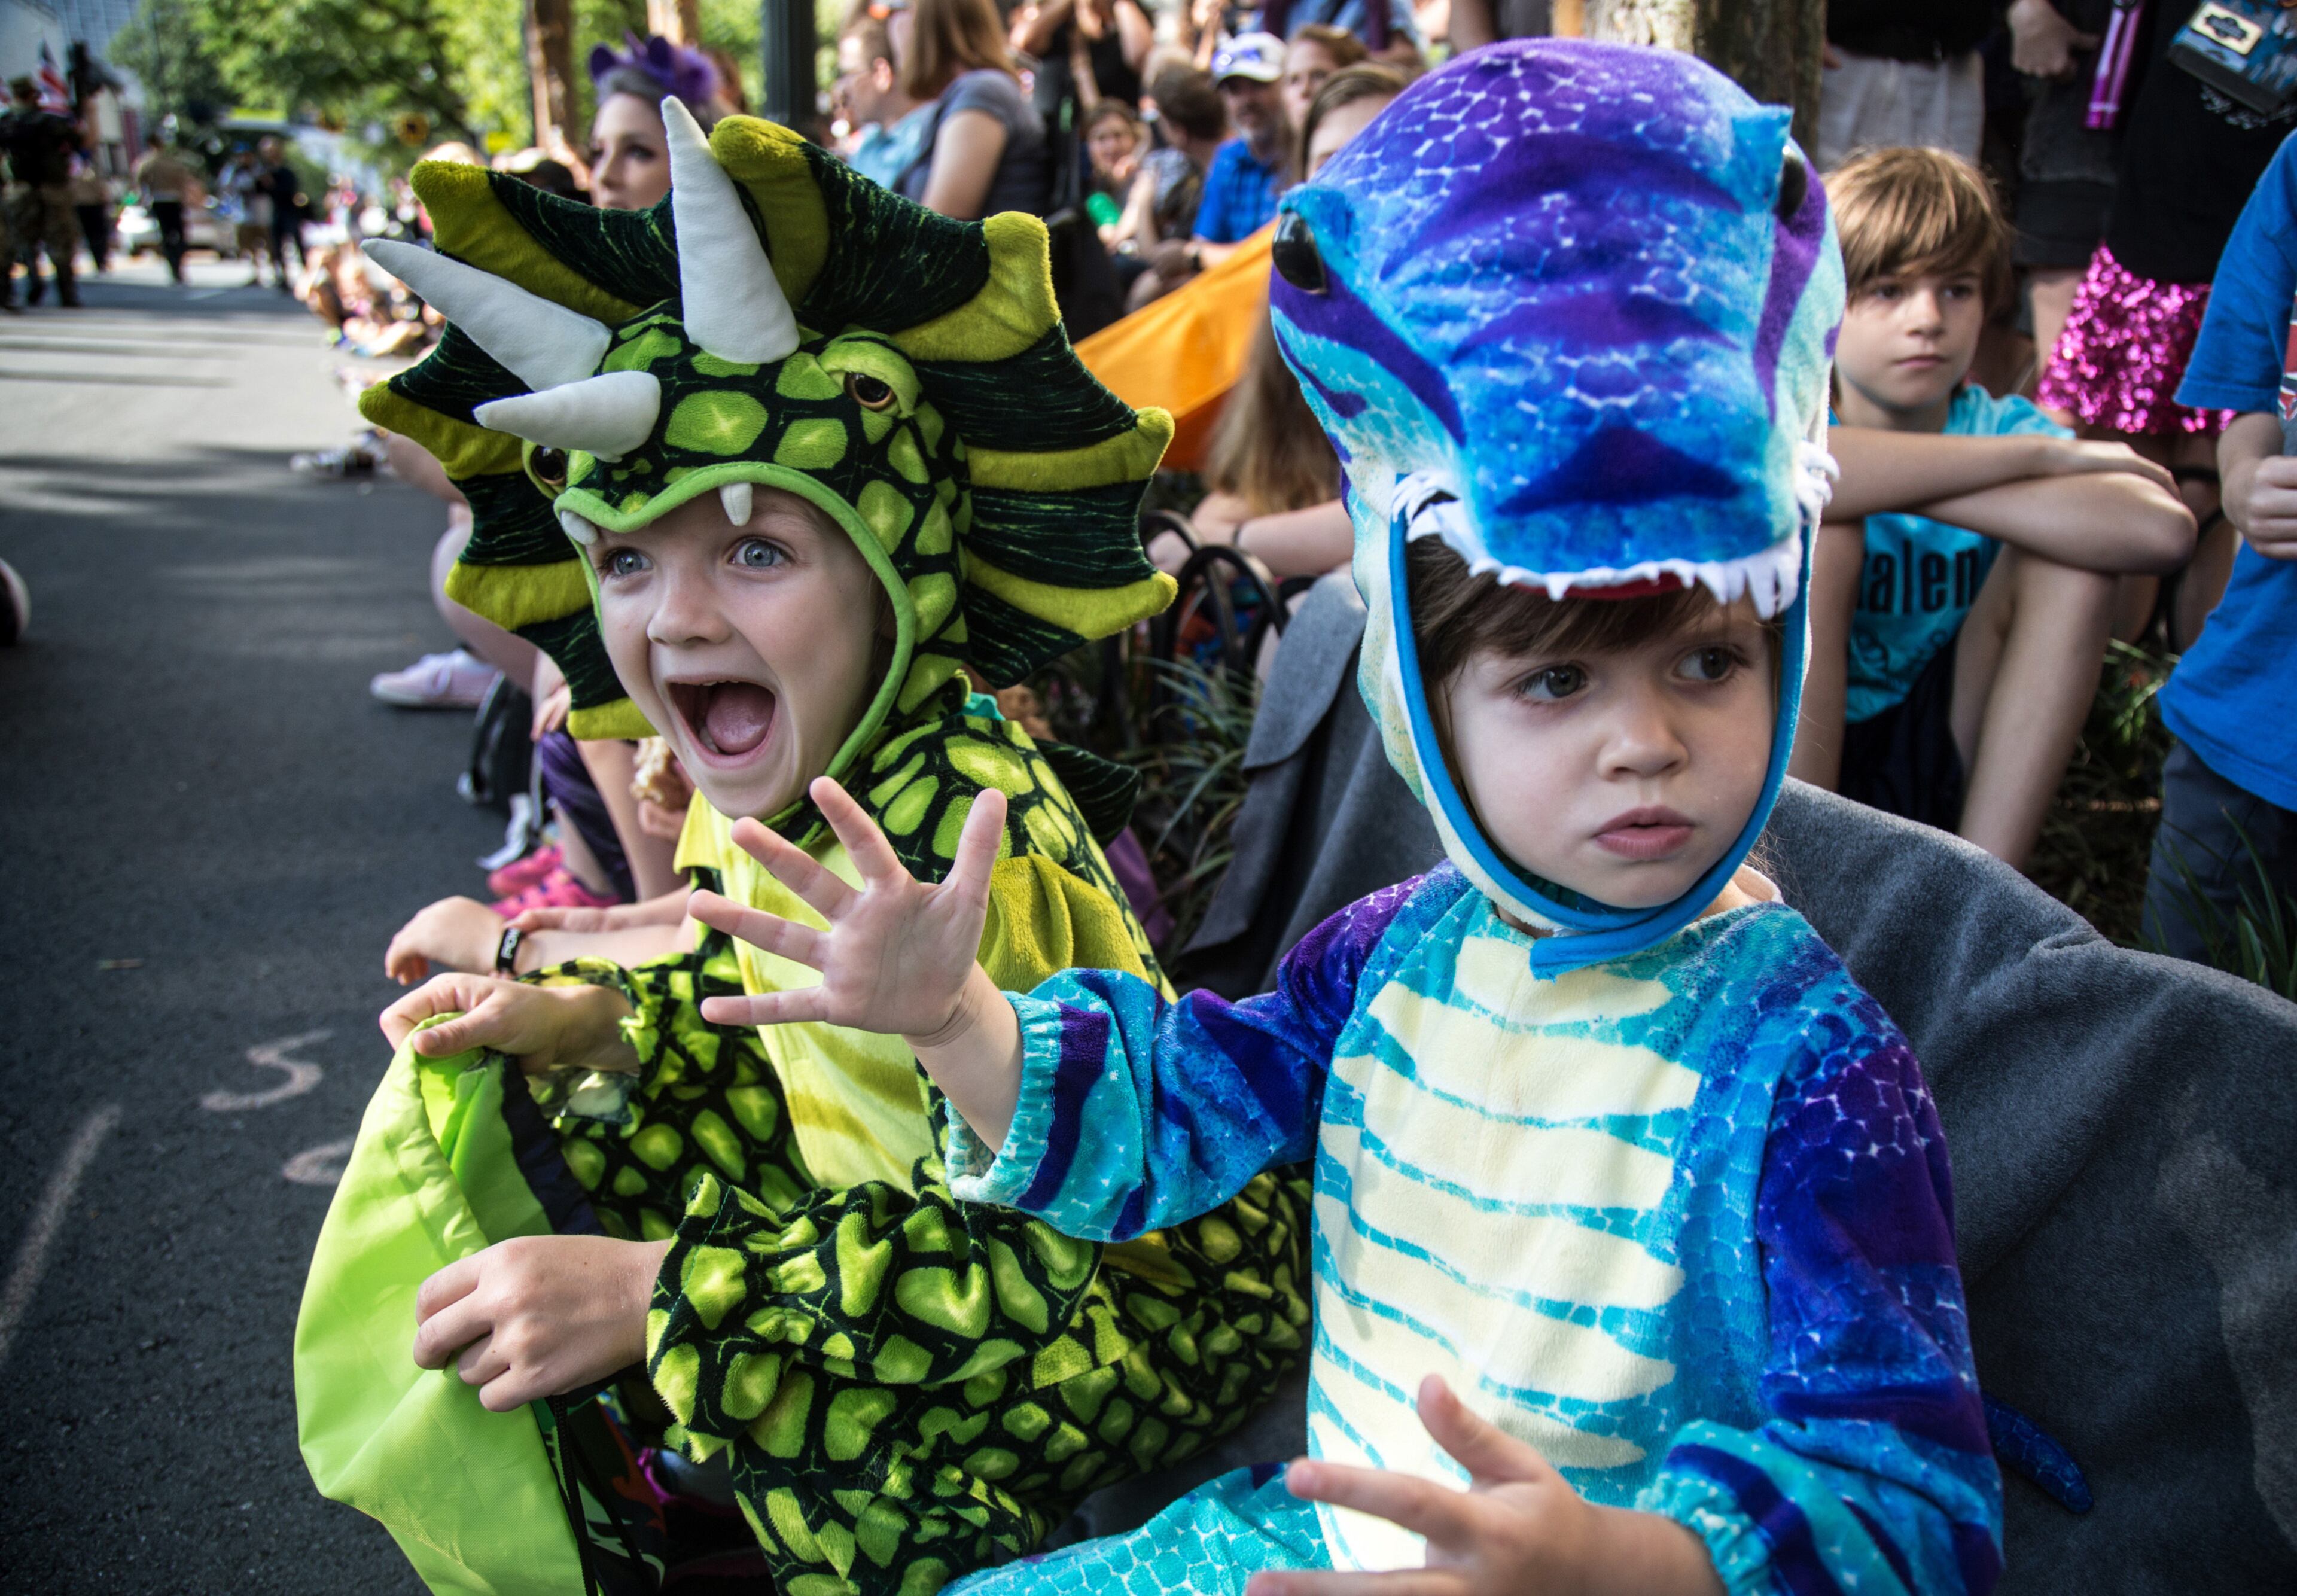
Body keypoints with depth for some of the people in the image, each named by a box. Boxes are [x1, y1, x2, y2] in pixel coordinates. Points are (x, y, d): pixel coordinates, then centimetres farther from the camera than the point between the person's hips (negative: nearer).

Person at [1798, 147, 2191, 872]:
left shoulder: (1999, 427, -3)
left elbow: (2161, 531, -26)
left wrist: (1897, 486, -28)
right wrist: (2037, 457, -29)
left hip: (1923, 775, 3)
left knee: (2070, 555, -16)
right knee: (1812, 524, -25)